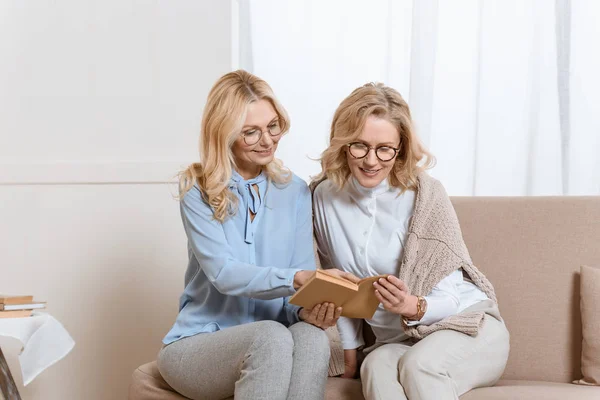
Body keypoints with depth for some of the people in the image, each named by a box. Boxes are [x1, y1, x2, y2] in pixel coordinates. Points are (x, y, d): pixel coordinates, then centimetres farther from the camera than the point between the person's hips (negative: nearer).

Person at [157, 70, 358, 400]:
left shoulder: (295, 192, 6)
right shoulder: (196, 190, -5)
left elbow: (303, 276, 0)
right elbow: (223, 273, -18)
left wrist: (307, 309, -25)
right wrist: (297, 278, -34)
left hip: (268, 344, 3)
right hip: (195, 346, -2)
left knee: (311, 336, -33)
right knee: (271, 336, -35)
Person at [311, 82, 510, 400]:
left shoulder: (425, 195, -15)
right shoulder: (325, 196, -2)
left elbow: (449, 297, -13)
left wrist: (413, 307, -33)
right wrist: (350, 350, 8)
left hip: (469, 326, -2)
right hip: (395, 341, 3)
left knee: (418, 364, -35)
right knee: (376, 367, -33)